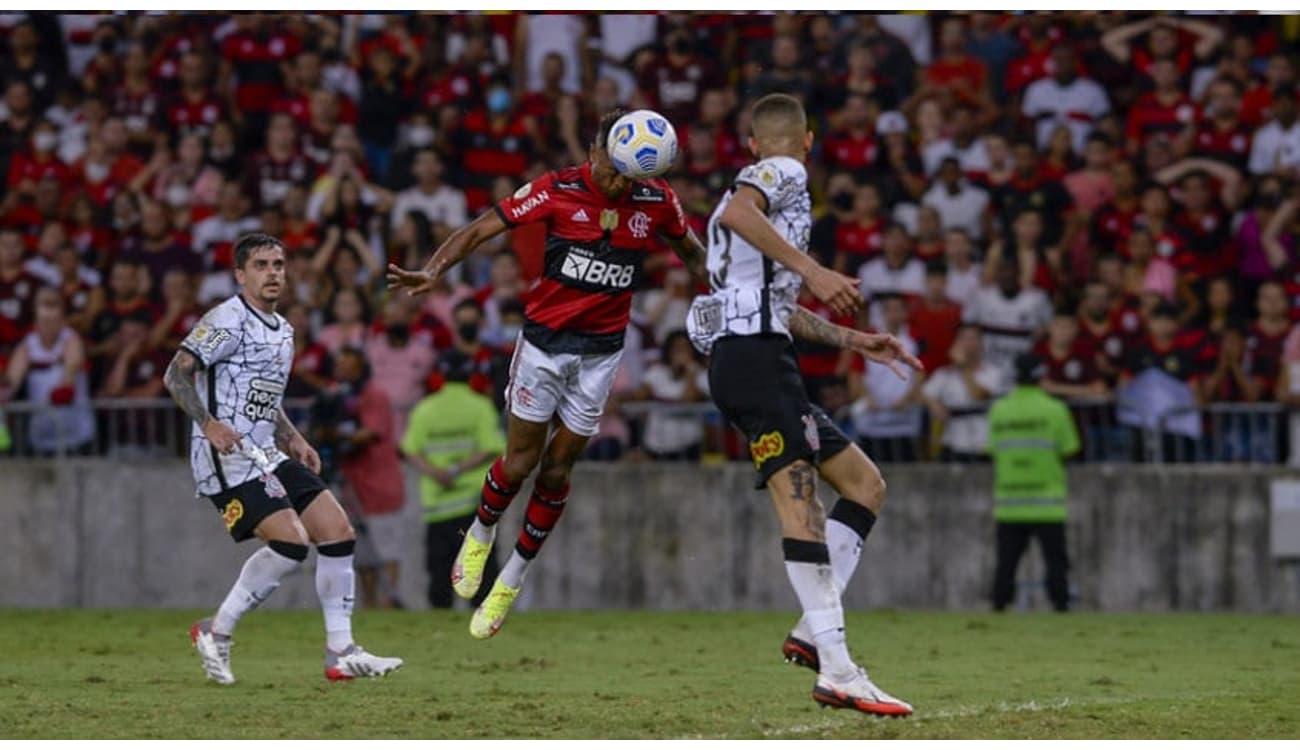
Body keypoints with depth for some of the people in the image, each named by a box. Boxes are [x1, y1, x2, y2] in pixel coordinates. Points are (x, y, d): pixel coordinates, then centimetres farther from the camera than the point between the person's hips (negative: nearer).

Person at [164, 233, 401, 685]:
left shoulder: (282, 330, 18)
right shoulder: (229, 320, -10)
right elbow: (176, 374, -16)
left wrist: (293, 441, 16)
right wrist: (209, 424, -29)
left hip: (266, 456, 9)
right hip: (227, 457, -9)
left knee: (338, 532, 1)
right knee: (291, 542, -21)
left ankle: (340, 652, 6)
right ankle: (216, 632, -6)